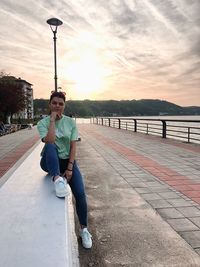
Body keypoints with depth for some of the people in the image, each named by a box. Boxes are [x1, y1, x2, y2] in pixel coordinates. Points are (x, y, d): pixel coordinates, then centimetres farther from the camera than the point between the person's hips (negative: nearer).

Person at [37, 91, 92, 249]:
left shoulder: (71, 122, -1)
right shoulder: (43, 123, -6)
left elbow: (73, 146, -6)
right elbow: (49, 142, -24)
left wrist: (69, 168, -15)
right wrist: (52, 120, -21)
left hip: (67, 161, 1)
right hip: (50, 162, -1)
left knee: (80, 193, -13)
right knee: (50, 146, -35)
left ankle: (84, 229, 7)